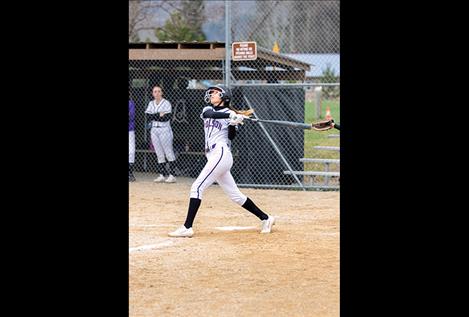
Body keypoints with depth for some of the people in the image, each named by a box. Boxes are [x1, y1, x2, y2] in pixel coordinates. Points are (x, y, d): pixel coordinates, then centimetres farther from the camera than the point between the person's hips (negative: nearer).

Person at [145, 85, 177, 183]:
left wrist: (154, 116, -12)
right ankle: (162, 175, 10)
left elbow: (167, 117, -15)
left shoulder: (166, 103, -4)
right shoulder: (151, 104, 11)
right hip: (154, 130, 5)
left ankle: (172, 175, -6)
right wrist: (159, 115, -13)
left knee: (169, 153, -5)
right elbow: (148, 116, -2)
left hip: (165, 130, -5)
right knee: (159, 154, 7)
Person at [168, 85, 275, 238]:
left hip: (221, 155, -7)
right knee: (235, 195, 10)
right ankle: (265, 218, 18)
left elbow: (231, 136, -8)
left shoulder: (230, 113, 2)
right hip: (213, 157, 7)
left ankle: (187, 228, -17)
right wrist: (231, 115, -23)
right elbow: (211, 114, -8)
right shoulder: (207, 110, 17)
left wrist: (233, 124, -26)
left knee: (197, 188, -14)